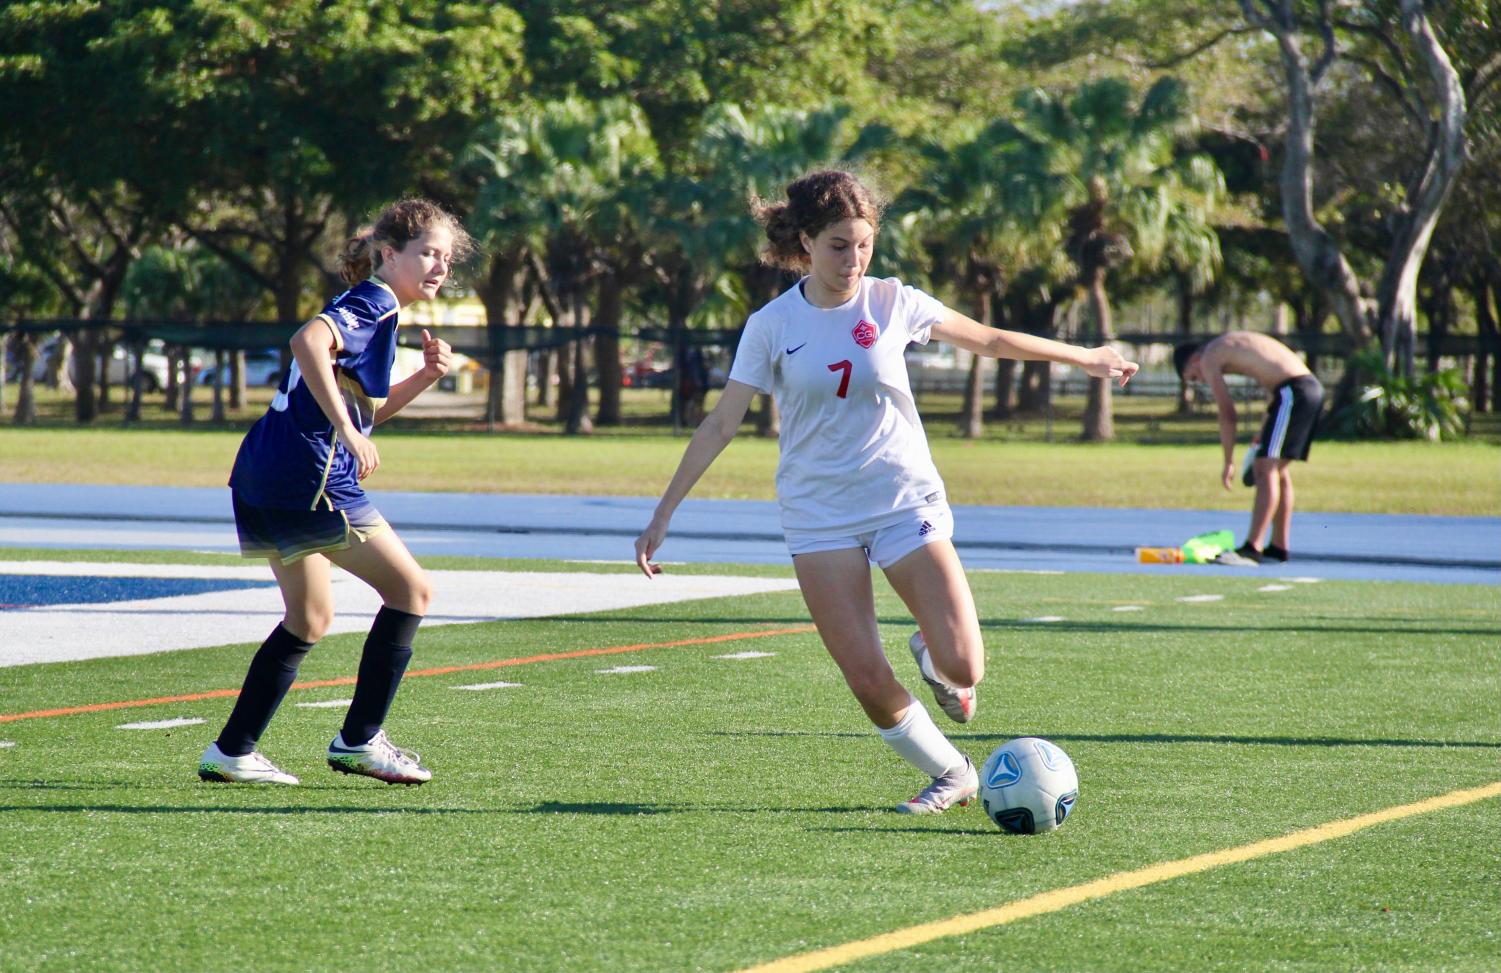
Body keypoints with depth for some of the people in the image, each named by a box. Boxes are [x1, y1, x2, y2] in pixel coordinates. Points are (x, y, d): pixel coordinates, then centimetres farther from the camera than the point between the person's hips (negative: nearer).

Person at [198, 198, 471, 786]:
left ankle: (231, 752, 18)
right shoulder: (374, 303, -8)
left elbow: (366, 407, 31)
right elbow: (308, 341, -27)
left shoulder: (372, 309, 23)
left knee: (310, 618, 21)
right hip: (309, 477, -10)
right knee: (410, 589, -1)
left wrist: (426, 376, 15)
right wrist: (346, 431, -29)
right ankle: (359, 740, 1)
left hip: (262, 479, 10)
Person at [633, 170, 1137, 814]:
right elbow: (720, 425, 0)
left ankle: (930, 654, 24)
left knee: (962, 668, -12)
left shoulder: (893, 303, -1)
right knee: (868, 681, -11)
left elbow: (987, 339, 13)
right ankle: (952, 774, 13)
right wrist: (664, 513, -4)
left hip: (906, 501, 0)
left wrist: (1084, 358, 21)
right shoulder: (772, 326, -4)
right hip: (819, 518, 0)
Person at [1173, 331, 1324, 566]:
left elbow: (1227, 414, -3)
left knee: (1266, 469, -12)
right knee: (1279, 469, 17)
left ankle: (1252, 549, -19)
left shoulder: (1208, 359, 0)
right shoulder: (1230, 343, 26)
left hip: (1293, 392, -9)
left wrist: (1229, 462, 3)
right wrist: (1265, 432, 27)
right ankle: (1279, 547, 21)